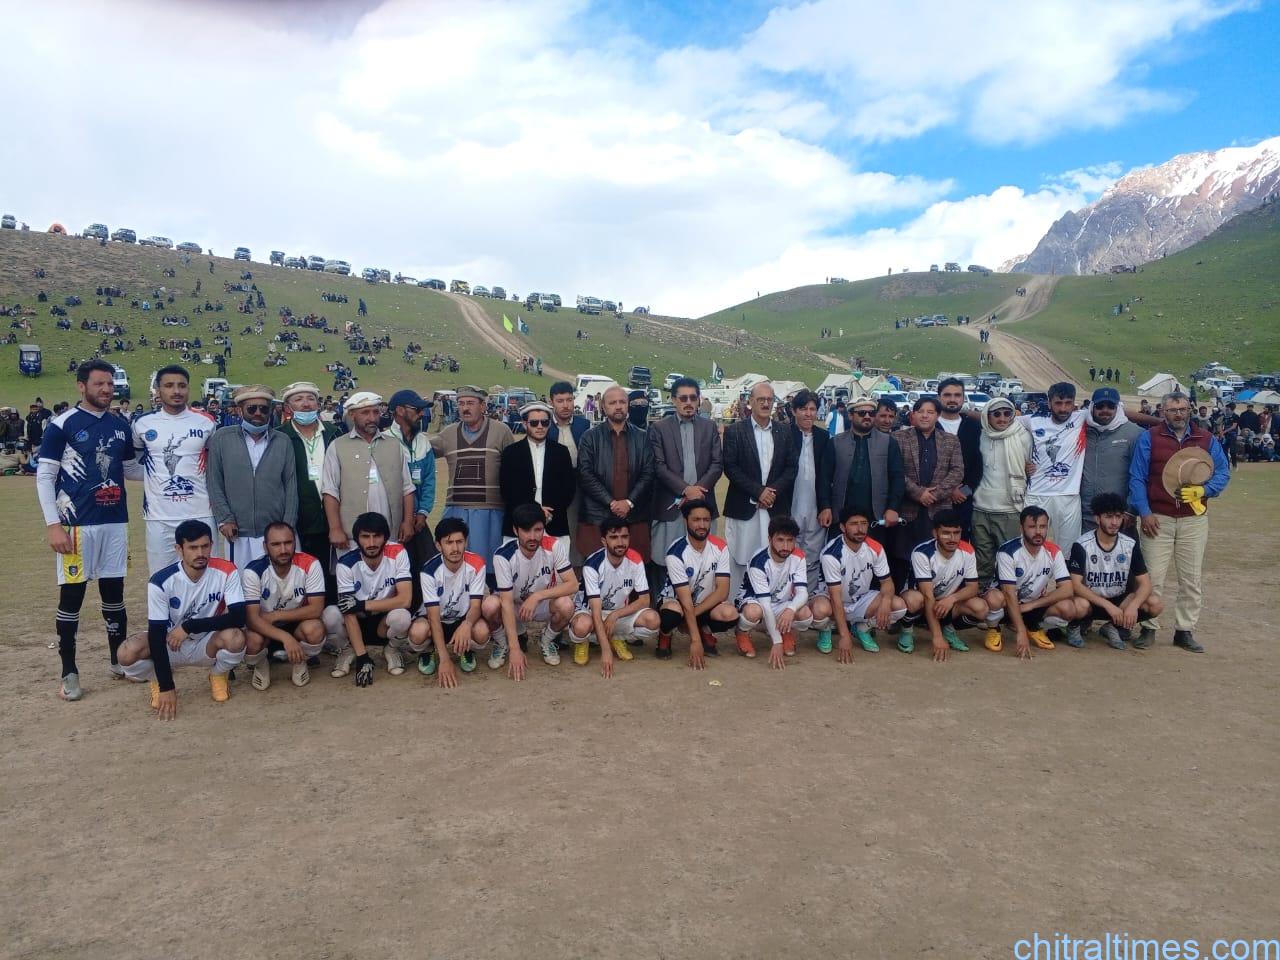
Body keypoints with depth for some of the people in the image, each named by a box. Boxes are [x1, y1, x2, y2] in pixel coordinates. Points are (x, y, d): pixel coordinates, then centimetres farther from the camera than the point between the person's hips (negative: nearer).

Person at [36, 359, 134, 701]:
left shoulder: (121, 426, 10)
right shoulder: (62, 424, -6)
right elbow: (44, 477, -6)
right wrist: (53, 525, -13)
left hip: (115, 523, 5)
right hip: (76, 524, -5)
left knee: (114, 593, 12)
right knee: (71, 596, 2)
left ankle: (119, 660, 25)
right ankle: (68, 672, 13)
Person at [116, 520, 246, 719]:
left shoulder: (226, 571, -20)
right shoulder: (161, 581, -21)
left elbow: (238, 617, -25)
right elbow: (156, 633, -21)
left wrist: (190, 626, -30)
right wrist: (167, 687, -24)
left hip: (208, 643, 0)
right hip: (171, 646, 0)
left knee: (235, 638, -34)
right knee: (128, 652, -29)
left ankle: (219, 675, 2)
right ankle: (159, 680, 7)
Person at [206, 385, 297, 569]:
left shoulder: (283, 442, 5)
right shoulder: (222, 438, 2)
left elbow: (291, 486, 5)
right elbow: (214, 483, 3)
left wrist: (287, 529, 0)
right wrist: (224, 519, -4)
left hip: (275, 533, 0)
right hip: (237, 532, 0)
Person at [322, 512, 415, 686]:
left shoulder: (398, 553, -20)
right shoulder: (346, 564, -20)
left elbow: (405, 599, -24)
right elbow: (349, 613, -22)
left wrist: (362, 605, -26)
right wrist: (362, 657, -28)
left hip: (385, 620, -1)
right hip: (358, 621, 1)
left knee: (401, 616, -35)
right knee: (330, 614, -30)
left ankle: (392, 649, 1)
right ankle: (348, 651, 3)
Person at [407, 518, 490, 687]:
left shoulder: (476, 564, -21)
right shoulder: (429, 570, -25)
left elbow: (475, 605, -20)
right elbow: (434, 616, -26)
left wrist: (467, 625, -46)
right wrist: (445, 659, -35)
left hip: (463, 619, 1)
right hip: (436, 619, -1)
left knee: (482, 632, -33)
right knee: (417, 633, -35)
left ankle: (467, 650, 5)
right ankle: (428, 651, 4)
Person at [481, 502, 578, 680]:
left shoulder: (554, 546, -22)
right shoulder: (503, 555, -27)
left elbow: (573, 584, -24)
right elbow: (507, 603, -29)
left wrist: (537, 596, -35)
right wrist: (515, 649, -34)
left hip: (543, 605, 1)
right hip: (513, 606, -1)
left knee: (566, 605, -32)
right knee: (490, 605, -34)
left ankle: (547, 641, 2)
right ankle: (502, 644, 0)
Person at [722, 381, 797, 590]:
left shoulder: (784, 433, 12)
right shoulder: (734, 431, 1)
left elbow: (791, 468, 8)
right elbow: (730, 467, -6)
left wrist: (774, 491, -8)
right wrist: (758, 491, -12)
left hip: (776, 508, 3)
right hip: (743, 508, -3)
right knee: (739, 559, 0)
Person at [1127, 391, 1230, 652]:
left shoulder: (1206, 440, 8)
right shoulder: (1149, 438, 0)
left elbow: (1223, 473, 6)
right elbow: (1137, 477, -3)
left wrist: (1203, 490, -14)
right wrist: (1144, 512, -10)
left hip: (1194, 520, 3)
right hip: (1157, 518, -2)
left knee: (1191, 579, 7)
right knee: (1152, 577, -1)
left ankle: (1185, 631, 16)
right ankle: (1148, 628, 9)